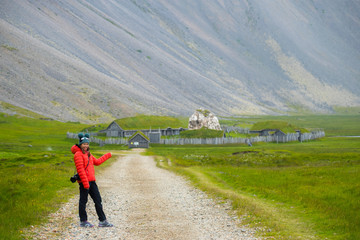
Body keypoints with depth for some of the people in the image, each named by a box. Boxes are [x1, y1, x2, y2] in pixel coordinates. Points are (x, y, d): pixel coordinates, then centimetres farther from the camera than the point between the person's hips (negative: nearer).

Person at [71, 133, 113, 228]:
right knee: (83, 201, 0)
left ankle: (102, 221, 12)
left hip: (91, 181, 9)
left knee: (98, 200, 8)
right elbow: (80, 169, -17)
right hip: (84, 181, -9)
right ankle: (83, 221, 9)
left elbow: (97, 162, 33)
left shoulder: (88, 154, 19)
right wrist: (85, 182, -23)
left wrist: (107, 156, 40)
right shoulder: (78, 154, -10)